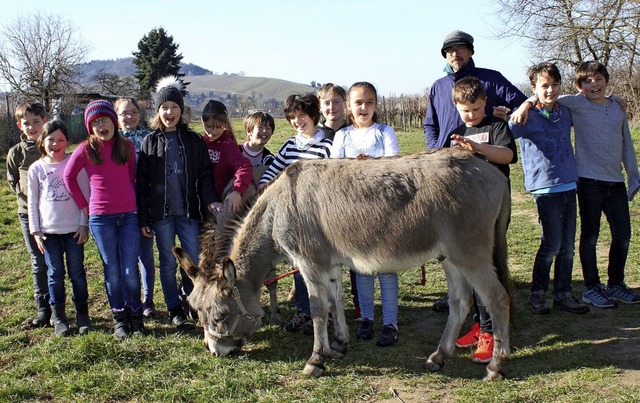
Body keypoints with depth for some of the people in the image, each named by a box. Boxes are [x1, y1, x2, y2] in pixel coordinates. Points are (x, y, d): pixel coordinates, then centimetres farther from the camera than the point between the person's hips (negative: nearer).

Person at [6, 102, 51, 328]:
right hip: (28, 213, 1)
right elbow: (12, 181, 11)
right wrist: (25, 194, -5)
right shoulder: (16, 153, 1)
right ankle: (43, 309, 12)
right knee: (38, 262, 5)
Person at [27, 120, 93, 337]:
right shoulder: (36, 169, 2)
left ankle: (82, 314, 17)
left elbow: (85, 196, 2)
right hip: (49, 231, 1)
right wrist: (35, 230, 0)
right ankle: (58, 317, 15)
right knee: (55, 274, 6)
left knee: (77, 273, 5)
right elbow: (33, 202, 5)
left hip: (74, 229, -1)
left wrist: (84, 224, -2)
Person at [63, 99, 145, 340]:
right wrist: (83, 204, 5)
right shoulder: (86, 149, -1)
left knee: (130, 270, 0)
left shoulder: (127, 146, 5)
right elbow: (69, 176, 7)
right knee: (112, 270, 6)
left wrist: (132, 201, 9)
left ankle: (135, 315, 16)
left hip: (128, 215, 1)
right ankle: (119, 318, 16)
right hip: (100, 218, -1)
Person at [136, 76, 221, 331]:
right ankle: (175, 311, 15)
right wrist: (143, 217, -2)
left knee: (194, 259, 2)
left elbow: (204, 174, 5)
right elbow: (141, 181, 3)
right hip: (160, 212, 0)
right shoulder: (149, 142, 4)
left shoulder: (193, 140, 5)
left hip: (188, 210, 1)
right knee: (168, 262, 6)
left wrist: (210, 199, -13)